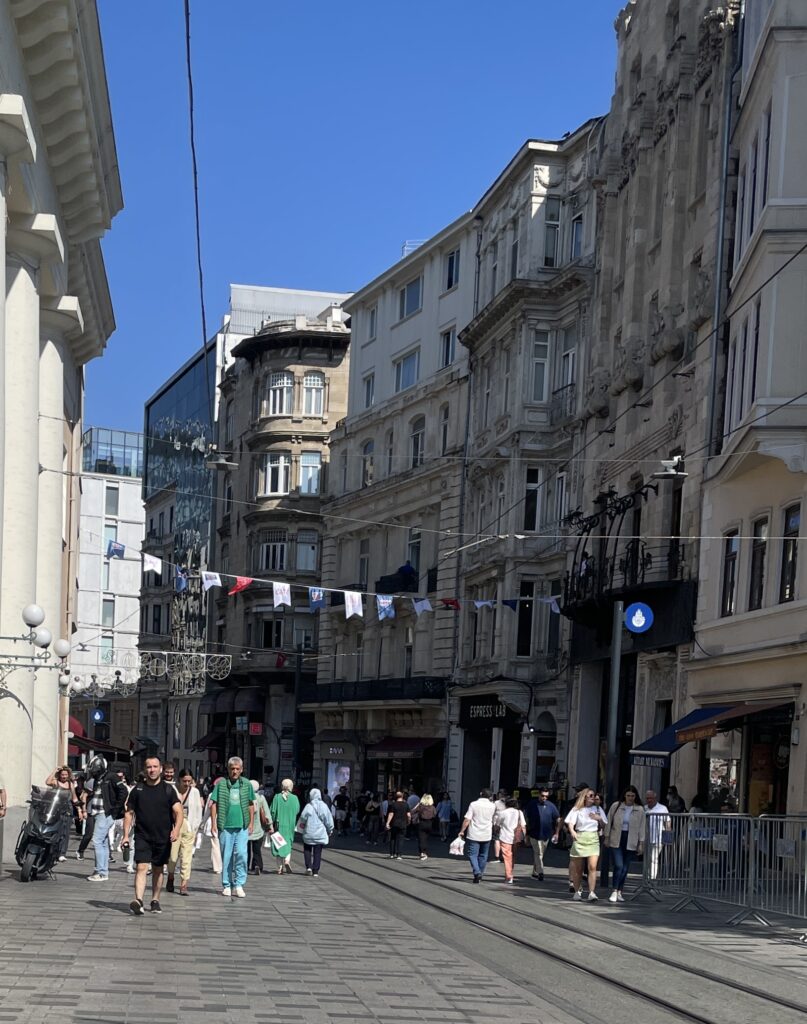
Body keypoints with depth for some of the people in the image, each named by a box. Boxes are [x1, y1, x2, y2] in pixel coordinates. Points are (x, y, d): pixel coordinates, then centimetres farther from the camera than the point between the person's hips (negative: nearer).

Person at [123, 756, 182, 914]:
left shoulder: (168, 790, 0)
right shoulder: (137, 790, 3)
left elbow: (178, 812, -7)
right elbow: (129, 813, 7)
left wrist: (176, 829, -25)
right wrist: (126, 835, 0)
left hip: (163, 837, 1)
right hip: (142, 836, -1)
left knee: (158, 870, 11)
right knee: (141, 867, -14)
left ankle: (155, 901, 24)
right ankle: (138, 901, -24)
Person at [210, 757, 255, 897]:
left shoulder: (246, 784, 7)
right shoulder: (221, 784, 1)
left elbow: (251, 805, 15)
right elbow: (213, 804, 2)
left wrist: (251, 823, 10)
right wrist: (213, 823, -3)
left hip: (242, 827, 1)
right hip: (225, 826, -1)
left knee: (241, 854, -11)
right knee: (226, 857, 5)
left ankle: (239, 884, -1)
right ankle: (227, 885, 16)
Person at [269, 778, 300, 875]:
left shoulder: (277, 797, -7)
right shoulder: (294, 798, -4)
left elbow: (272, 811, -7)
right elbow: (297, 811, 1)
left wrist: (271, 823, 2)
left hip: (279, 824, -1)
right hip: (290, 826, 1)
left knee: (278, 845, 7)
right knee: (288, 844, 15)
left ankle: (280, 867, 2)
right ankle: (287, 861, -9)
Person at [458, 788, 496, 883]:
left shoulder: (473, 804, -9)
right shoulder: (492, 806, -1)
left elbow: (467, 819, -11)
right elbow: (495, 820, 13)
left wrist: (462, 831, -5)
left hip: (474, 835, -3)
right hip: (487, 835, 3)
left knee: (473, 854, 0)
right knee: (483, 855, 16)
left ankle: (477, 873, -18)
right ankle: (480, 874, 21)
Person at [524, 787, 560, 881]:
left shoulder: (550, 806, 2)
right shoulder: (532, 804, -3)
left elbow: (558, 819, 8)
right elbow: (526, 818, 3)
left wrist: (556, 833, 4)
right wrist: (527, 832, 2)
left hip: (546, 835, 3)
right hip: (534, 834, -3)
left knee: (540, 854, 11)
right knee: (538, 854, -9)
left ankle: (535, 872, 21)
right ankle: (540, 872, -11)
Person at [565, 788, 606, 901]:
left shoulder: (598, 809, 13)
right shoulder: (577, 809, 6)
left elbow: (603, 825, 17)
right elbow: (570, 823, -5)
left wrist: (599, 819, -3)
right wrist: (572, 831, -24)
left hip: (593, 839, 1)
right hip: (579, 838, -1)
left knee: (592, 867, -14)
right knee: (578, 868, 4)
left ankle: (592, 892, -18)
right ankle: (577, 891, 16)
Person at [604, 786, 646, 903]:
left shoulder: (640, 810, 2)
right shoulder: (616, 806, -1)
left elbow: (641, 827, 5)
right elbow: (609, 822, 5)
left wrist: (641, 843, 3)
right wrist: (606, 837, 4)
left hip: (630, 842, 2)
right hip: (616, 840, -2)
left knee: (625, 868, 5)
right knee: (618, 865, -12)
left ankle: (620, 892, 15)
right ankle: (615, 891, -8)